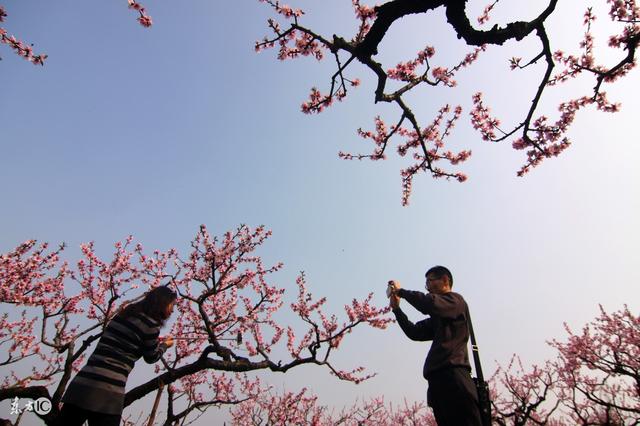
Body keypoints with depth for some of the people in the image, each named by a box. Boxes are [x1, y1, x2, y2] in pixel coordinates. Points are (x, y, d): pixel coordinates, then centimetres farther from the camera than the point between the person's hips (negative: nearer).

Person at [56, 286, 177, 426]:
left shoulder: (125, 313, 15)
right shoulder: (150, 323, -8)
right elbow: (151, 357, 7)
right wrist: (164, 344, 27)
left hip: (82, 383, 7)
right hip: (107, 392, -7)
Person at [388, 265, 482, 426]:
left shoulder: (456, 300, 5)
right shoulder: (437, 318, 28)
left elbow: (429, 304, -15)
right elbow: (415, 332, 23)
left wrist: (401, 291, -3)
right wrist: (396, 309, 16)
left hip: (453, 375, -7)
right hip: (437, 377, 7)